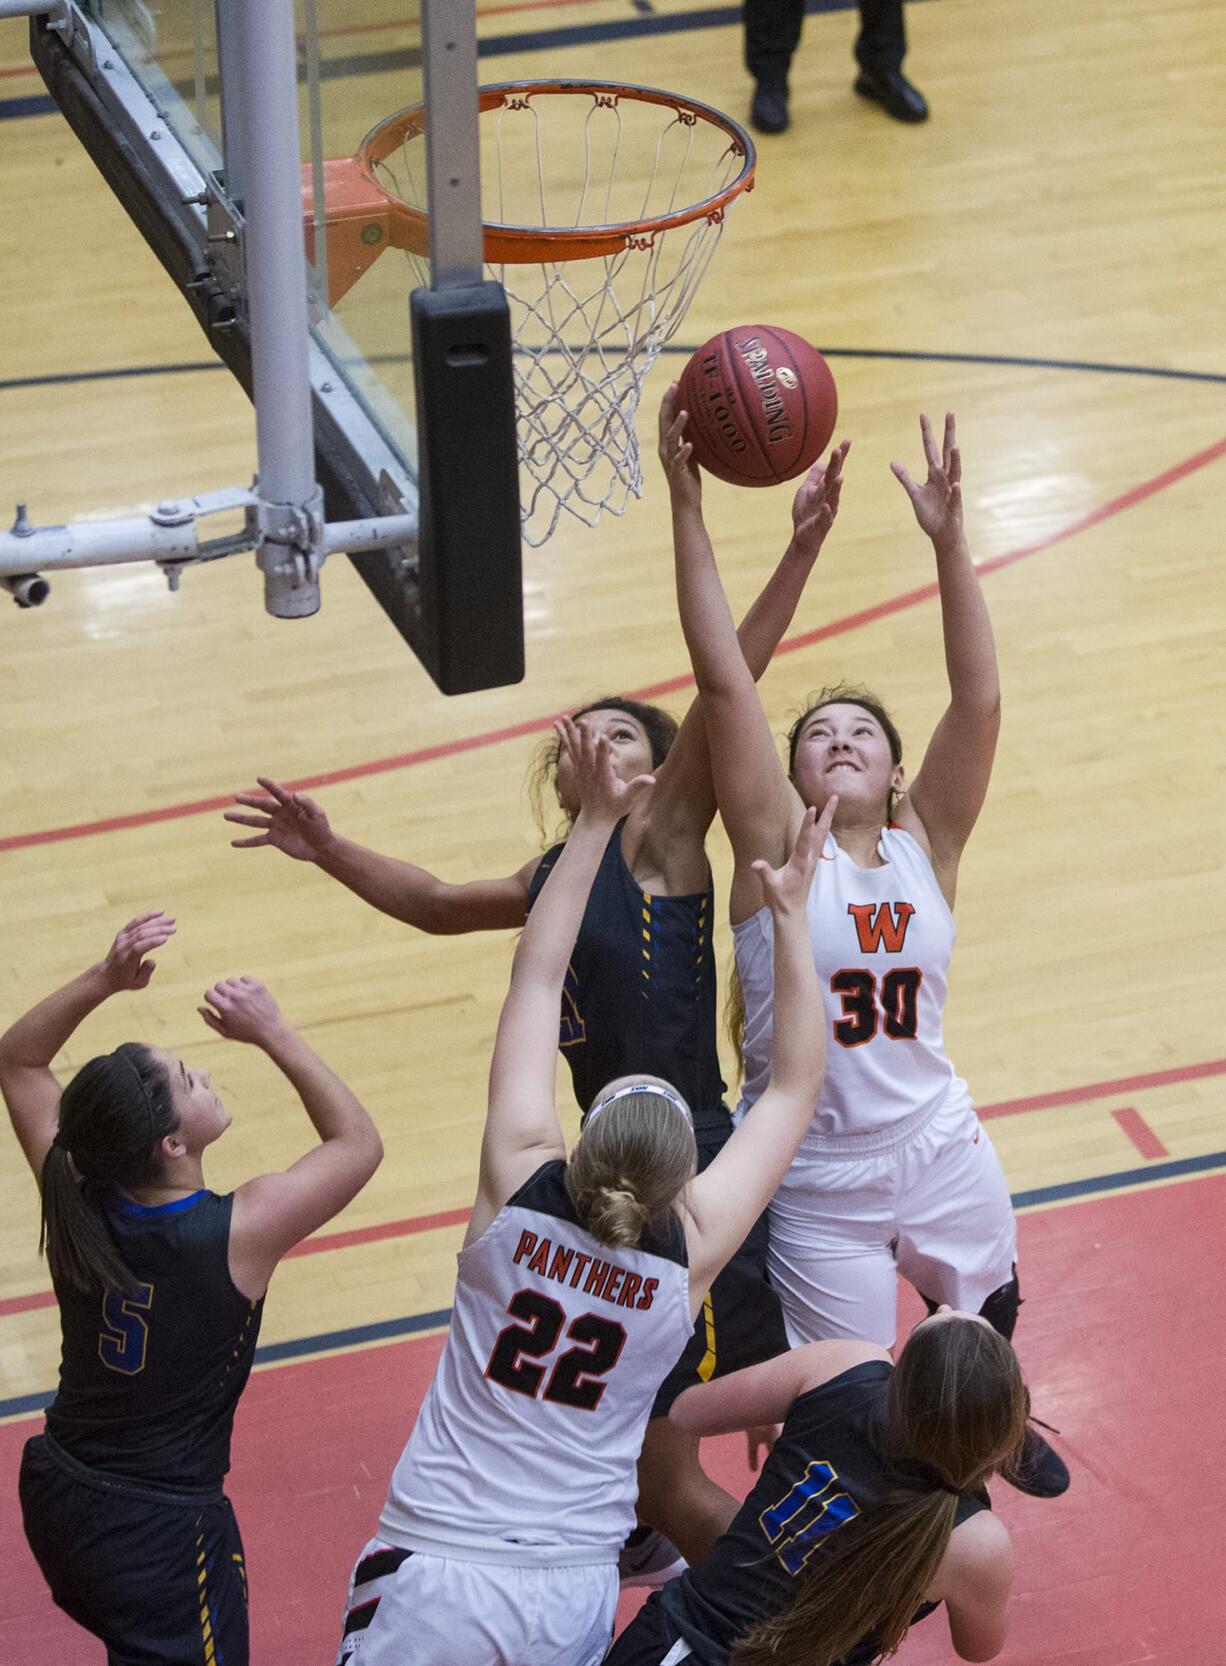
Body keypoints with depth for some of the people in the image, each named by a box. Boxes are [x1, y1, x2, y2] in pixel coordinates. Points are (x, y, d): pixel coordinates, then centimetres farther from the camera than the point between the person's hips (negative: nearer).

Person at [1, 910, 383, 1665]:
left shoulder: (76, 1198, -13)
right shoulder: (238, 1233, -26)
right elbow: (358, 1142, -10)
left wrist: (103, 981, -9)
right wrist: (273, 1032, -13)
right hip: (163, 1532, -6)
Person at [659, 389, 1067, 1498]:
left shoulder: (925, 844, -5)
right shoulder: (778, 843, -11)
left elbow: (980, 701, -18)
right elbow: (723, 679, -21)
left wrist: (948, 539, -28)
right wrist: (688, 504, -27)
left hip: (936, 1146, 3)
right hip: (814, 1174, -3)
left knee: (989, 1315, 26)